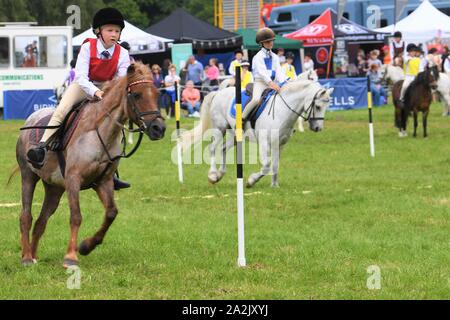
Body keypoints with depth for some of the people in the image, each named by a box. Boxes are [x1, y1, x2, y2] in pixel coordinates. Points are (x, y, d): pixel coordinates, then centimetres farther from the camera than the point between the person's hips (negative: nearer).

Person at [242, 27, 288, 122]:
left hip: (272, 83, 6)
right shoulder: (258, 57, -4)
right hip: (260, 82, -6)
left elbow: (279, 72, 5)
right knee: (256, 99, -30)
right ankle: (242, 118, -20)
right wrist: (271, 83, -31)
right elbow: (262, 72, -17)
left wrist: (284, 82, -14)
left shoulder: (275, 57, 15)